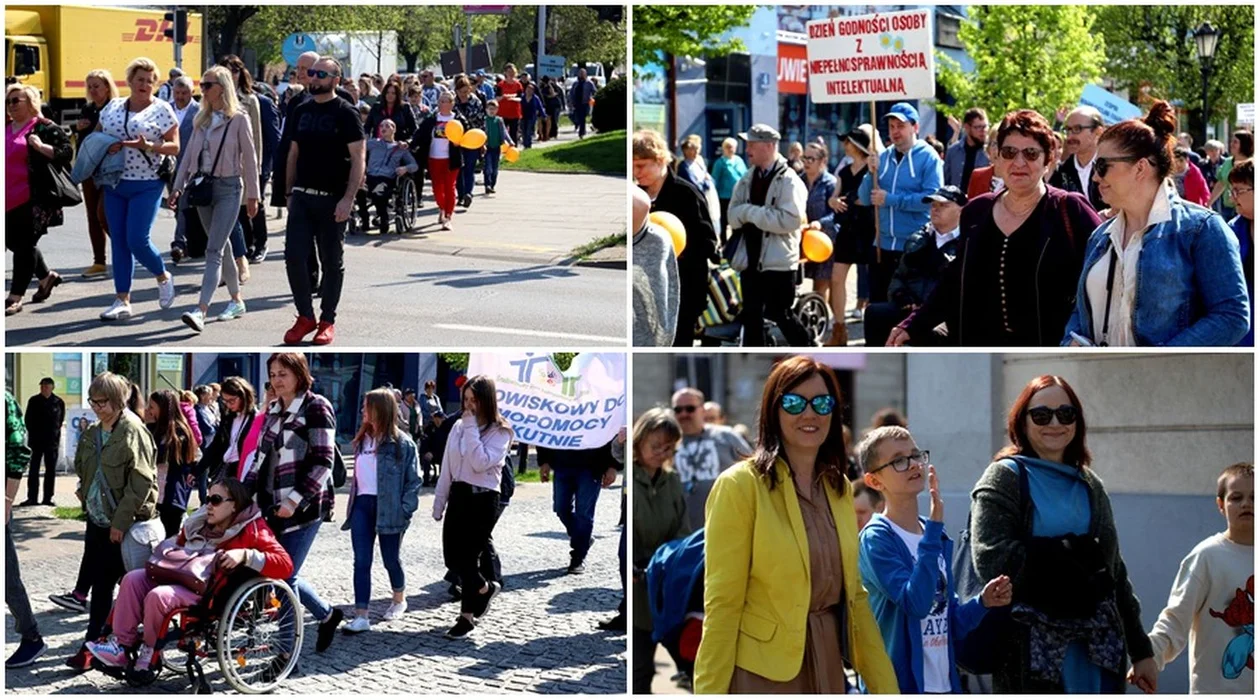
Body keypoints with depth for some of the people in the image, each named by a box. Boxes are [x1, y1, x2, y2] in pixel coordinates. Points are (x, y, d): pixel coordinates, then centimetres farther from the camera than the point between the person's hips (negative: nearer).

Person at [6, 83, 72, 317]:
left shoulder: (45, 128, -4)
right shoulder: (6, 129, 16)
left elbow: (66, 152, -11)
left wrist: (42, 147, -23)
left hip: (32, 200, -8)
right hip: (8, 201, 8)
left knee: (24, 245, -6)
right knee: (14, 242, 13)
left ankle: (15, 298, -2)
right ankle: (46, 276, 35)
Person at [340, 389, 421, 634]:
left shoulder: (401, 443, -7)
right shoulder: (362, 440, 13)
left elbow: (413, 479, -7)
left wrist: (405, 510, -14)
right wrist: (352, 503, 14)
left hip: (388, 508, -5)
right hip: (362, 505, 5)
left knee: (390, 559, 10)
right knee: (362, 561, -4)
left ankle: (399, 600, 37)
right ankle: (361, 616, -7)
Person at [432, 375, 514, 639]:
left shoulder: (499, 432, -9)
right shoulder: (459, 426, 7)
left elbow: (481, 463, -23)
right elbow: (447, 468, 12)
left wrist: (472, 429, -20)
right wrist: (439, 502, 13)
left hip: (483, 499, -6)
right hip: (458, 495, 6)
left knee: (468, 556, -4)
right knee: (452, 555, 7)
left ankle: (467, 616, 15)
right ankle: (485, 588, 31)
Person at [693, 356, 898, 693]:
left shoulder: (840, 488, 8)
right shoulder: (740, 485, -12)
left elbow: (853, 592, 11)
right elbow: (722, 603, -14)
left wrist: (884, 683, 7)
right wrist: (711, 690, -16)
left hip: (827, 665, 6)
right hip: (763, 671, -6)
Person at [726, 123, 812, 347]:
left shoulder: (789, 181, -9)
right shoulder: (747, 180, 11)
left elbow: (790, 219, -21)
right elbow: (733, 215, 6)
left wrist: (751, 212, -16)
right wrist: (748, 211, -17)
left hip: (778, 261, -6)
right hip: (751, 259, 6)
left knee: (780, 314, 2)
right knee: (751, 316, 8)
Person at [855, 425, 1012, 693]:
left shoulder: (940, 537, 12)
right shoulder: (876, 538, -11)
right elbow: (915, 603, -26)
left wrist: (982, 603, -3)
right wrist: (934, 526, -25)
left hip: (945, 684, 7)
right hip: (899, 685, -7)